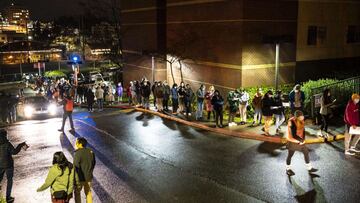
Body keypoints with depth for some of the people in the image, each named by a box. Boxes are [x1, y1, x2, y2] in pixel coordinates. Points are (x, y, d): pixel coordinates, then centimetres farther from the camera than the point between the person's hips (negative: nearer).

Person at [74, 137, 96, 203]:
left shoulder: (78, 153, -22)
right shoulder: (90, 151, -1)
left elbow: (76, 166, -21)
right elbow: (93, 163, 10)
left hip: (80, 178, -5)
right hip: (89, 177, 6)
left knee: (77, 193, 14)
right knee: (88, 192, 19)